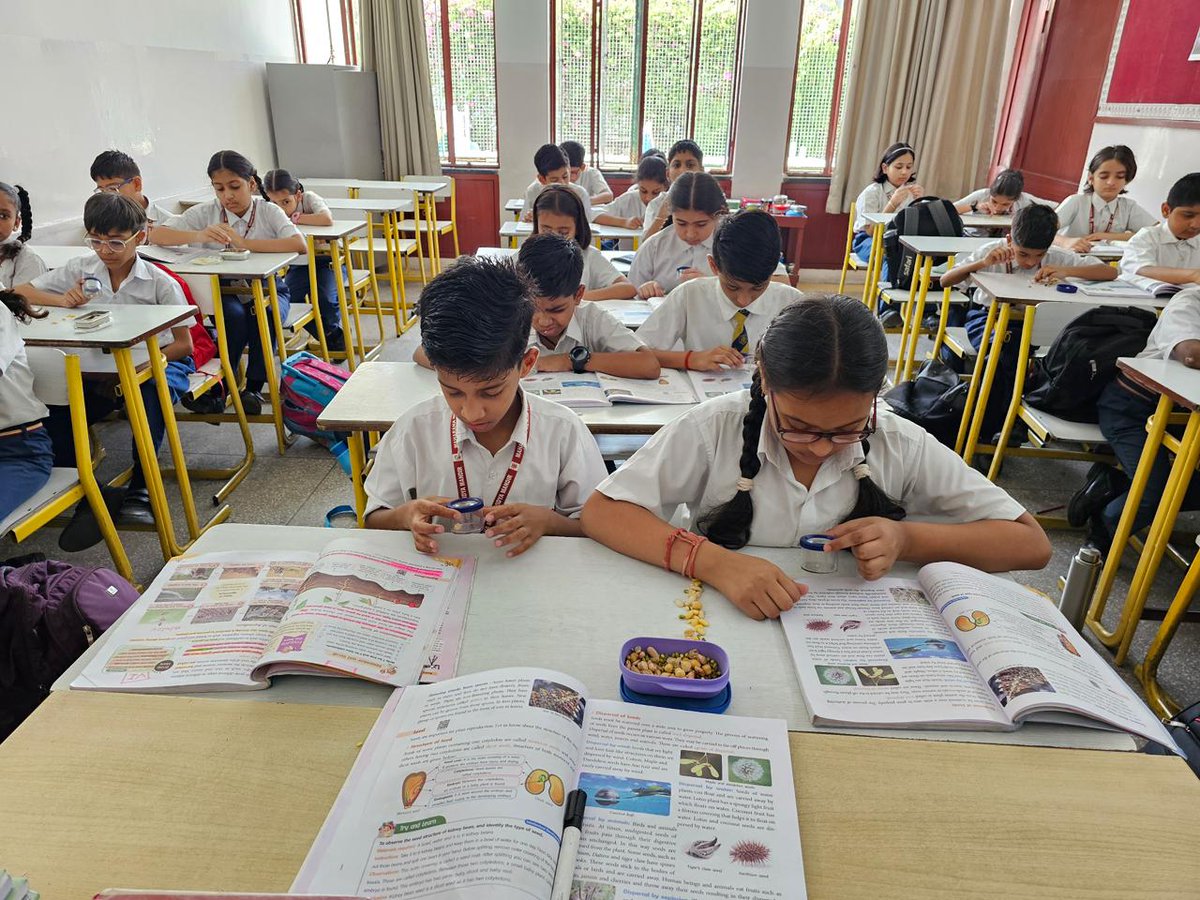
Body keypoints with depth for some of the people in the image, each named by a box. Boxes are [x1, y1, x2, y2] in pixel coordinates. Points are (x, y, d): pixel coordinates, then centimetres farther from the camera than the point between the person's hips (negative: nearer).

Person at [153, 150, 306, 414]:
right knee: (235, 316, -32)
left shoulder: (269, 212, -8)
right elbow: (157, 235, -13)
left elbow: (299, 245, -28)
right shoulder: (206, 212, -4)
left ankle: (254, 387, -14)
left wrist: (244, 243, -34)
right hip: (223, 293, 1)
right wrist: (200, 236, -32)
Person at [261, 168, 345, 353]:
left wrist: (294, 218, -33)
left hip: (327, 260, -4)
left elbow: (327, 219, -42)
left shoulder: (309, 198, -22)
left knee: (326, 300, -28)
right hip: (299, 264, 4)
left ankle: (336, 336, 8)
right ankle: (332, 337, 5)